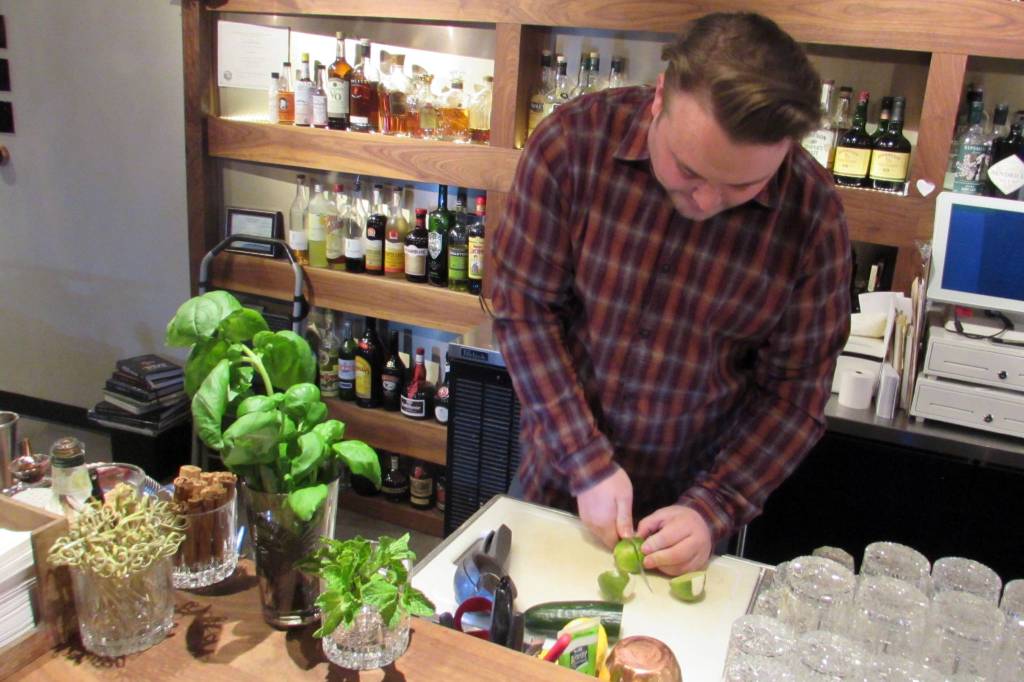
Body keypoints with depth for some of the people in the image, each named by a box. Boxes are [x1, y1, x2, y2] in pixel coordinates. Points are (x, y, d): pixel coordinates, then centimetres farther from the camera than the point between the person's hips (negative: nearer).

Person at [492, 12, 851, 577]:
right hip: (558, 478, 1)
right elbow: (523, 308, -15)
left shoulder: (813, 214, -18)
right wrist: (588, 463, -19)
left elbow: (794, 393, -10)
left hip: (695, 490, 0)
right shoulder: (574, 141, -20)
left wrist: (712, 510, -18)